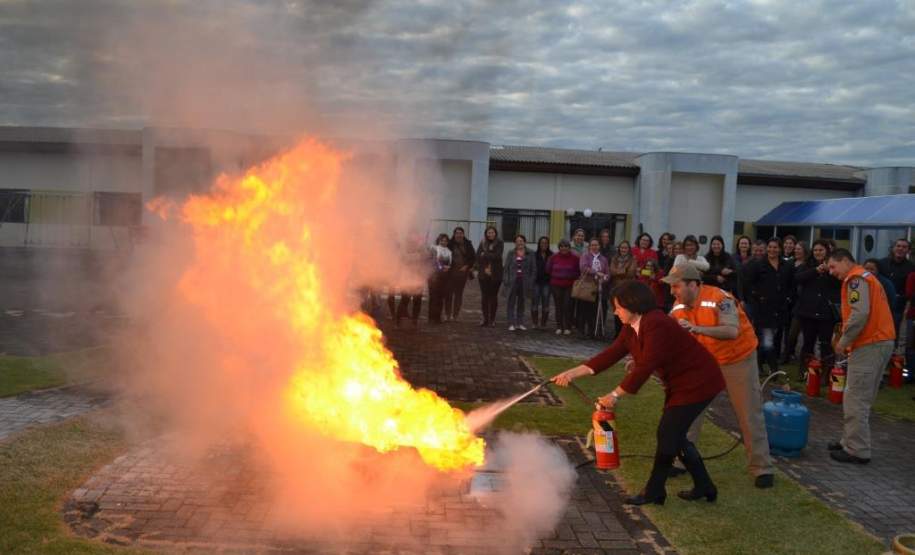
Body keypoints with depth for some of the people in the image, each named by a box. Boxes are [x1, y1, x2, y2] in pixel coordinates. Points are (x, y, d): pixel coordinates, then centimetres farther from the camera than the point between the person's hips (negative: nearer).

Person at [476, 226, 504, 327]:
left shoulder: (499, 243, 0)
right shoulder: (483, 243, 8)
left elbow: (497, 256, -13)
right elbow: (478, 256, 0)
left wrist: (485, 255, -6)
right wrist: (484, 268, -8)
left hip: (495, 274, -2)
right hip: (483, 274, 3)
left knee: (493, 296, 1)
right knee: (484, 296, 3)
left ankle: (492, 319, 7)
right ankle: (485, 318, 10)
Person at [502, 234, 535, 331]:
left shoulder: (530, 254, 4)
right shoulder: (511, 253, 5)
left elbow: (534, 269, 4)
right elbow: (506, 267, 3)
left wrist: (531, 282, -3)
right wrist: (506, 280, -6)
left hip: (524, 282, 1)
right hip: (512, 282, -1)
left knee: (521, 303, 10)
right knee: (511, 303, -2)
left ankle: (520, 323, 18)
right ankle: (511, 324, 1)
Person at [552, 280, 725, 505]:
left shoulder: (656, 325, -28)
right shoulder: (631, 328, 2)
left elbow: (645, 368, -29)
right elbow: (611, 354, -2)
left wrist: (615, 395, -22)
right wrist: (572, 373, -7)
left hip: (698, 383, -10)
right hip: (678, 383, 10)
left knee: (668, 434, -5)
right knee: (673, 435, 13)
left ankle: (654, 491, 9)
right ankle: (704, 487, 26)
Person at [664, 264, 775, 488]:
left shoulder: (719, 298, -29)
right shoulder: (679, 307, -9)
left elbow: (732, 331, -41)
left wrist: (697, 328, -53)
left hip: (738, 359, -5)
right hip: (705, 361, 6)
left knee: (750, 414, 1)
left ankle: (762, 468, 11)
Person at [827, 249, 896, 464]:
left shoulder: (856, 279, -10)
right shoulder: (866, 277, 21)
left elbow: (860, 314, -22)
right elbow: (872, 312, 18)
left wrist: (844, 341, -12)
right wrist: (848, 340, 11)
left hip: (869, 345, -10)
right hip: (882, 341, 10)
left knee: (855, 400, -5)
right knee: (862, 398, 15)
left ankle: (857, 451, -2)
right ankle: (851, 441, 21)